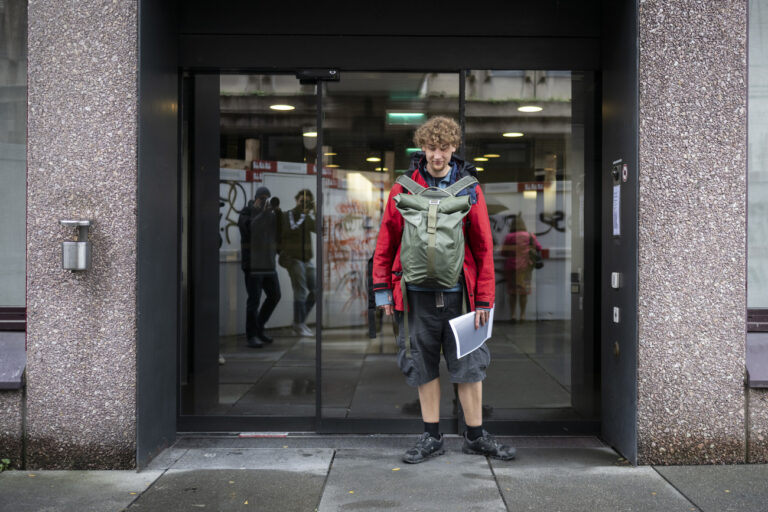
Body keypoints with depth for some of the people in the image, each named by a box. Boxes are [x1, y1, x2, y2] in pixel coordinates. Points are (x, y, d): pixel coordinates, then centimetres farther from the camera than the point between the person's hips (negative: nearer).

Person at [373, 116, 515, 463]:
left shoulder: (469, 189, 2)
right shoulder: (404, 189, 3)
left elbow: (483, 247, 1)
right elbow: (387, 240, 7)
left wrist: (484, 299, -3)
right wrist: (383, 288, 3)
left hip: (456, 292, 0)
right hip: (418, 293, 1)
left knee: (469, 364, 4)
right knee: (424, 366, 8)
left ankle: (475, 437, 19)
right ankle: (431, 438, 21)